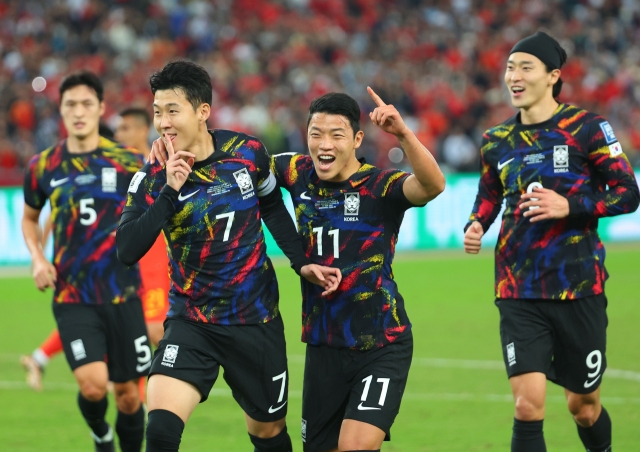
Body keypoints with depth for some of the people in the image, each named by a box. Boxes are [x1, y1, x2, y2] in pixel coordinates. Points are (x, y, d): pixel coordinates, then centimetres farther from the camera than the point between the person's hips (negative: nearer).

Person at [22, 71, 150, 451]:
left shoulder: (128, 162, -2)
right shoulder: (44, 167, 4)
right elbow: (30, 218, 21)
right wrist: (38, 259, 4)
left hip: (123, 294, 0)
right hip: (72, 299, 0)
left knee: (128, 392, 4)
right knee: (93, 384, -15)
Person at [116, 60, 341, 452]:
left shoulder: (248, 152, -7)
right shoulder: (152, 178, -11)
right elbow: (128, 251, -23)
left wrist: (302, 262, 4)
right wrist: (170, 191, -29)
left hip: (256, 320, 1)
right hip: (191, 323, -1)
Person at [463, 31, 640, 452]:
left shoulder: (586, 127, -5)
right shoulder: (497, 140, 8)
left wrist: (569, 205, -18)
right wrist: (476, 225, 2)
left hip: (579, 288, -2)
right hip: (518, 291, 2)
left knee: (584, 406, 10)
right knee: (528, 405, -13)